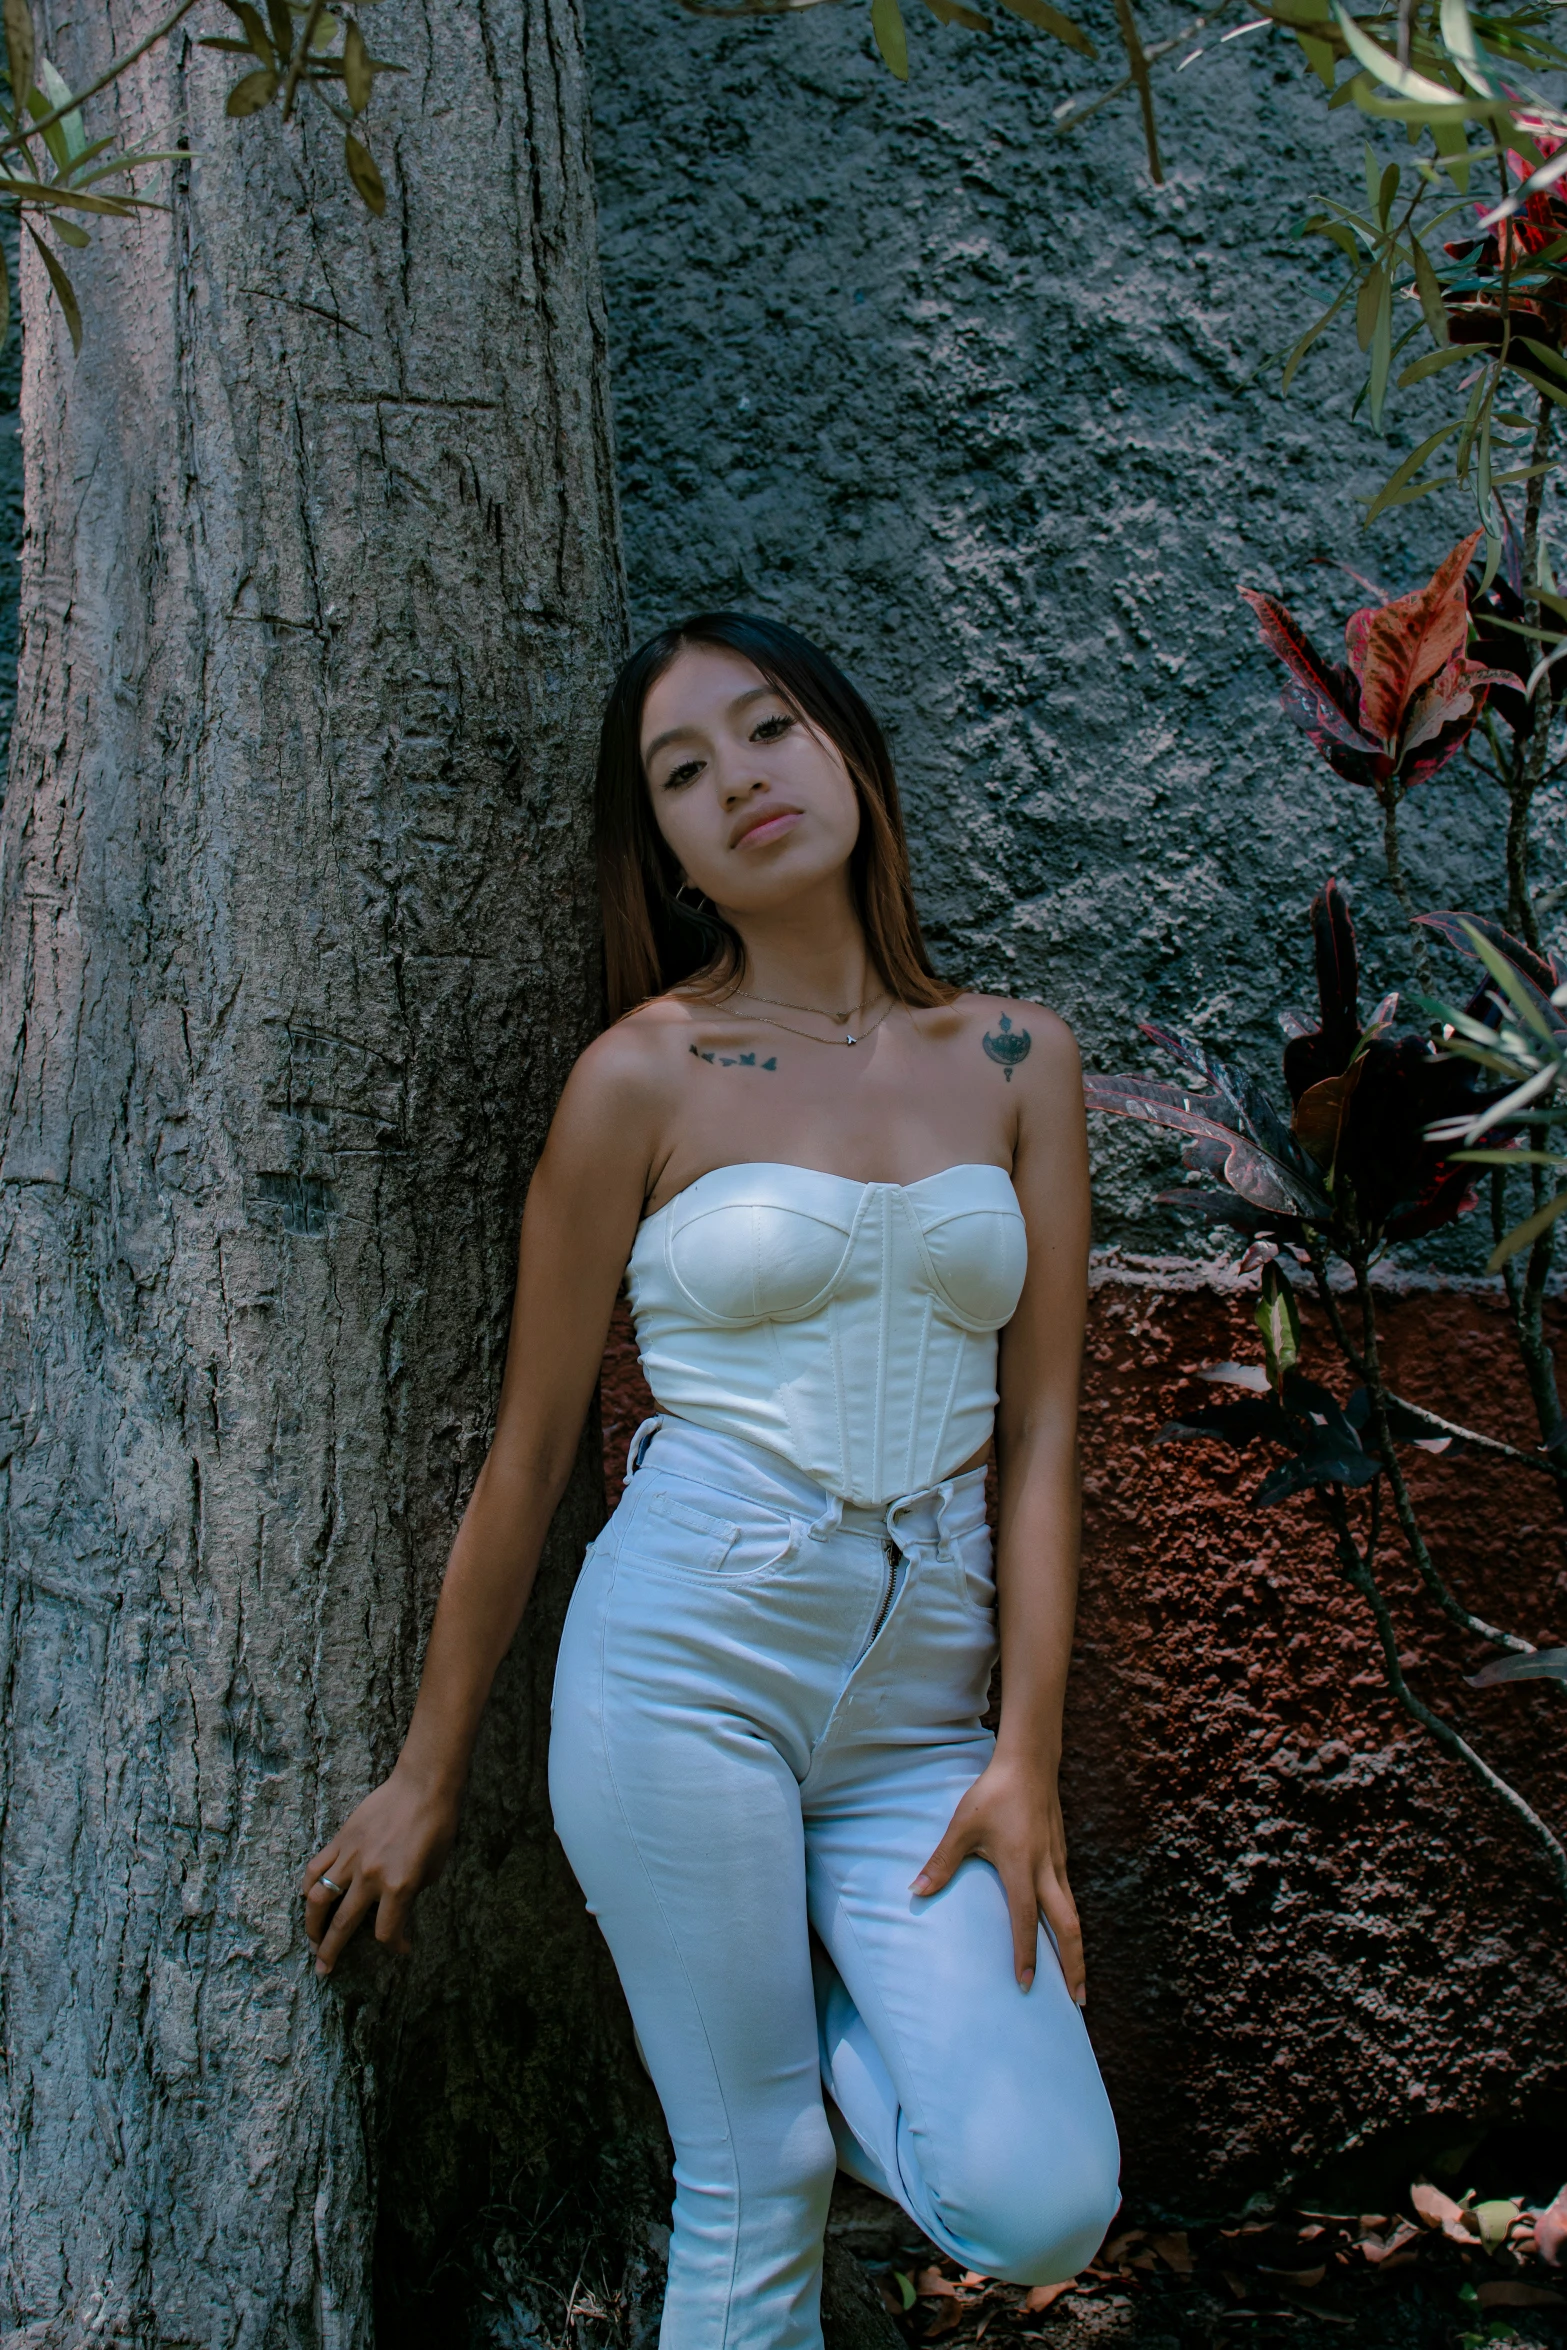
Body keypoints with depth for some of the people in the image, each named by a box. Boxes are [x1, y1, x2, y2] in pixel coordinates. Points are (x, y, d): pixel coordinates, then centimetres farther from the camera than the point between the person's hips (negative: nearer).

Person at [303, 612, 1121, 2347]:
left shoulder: (1016, 1057, 7)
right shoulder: (643, 1074, -1)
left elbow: (1041, 1427, 6)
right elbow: (529, 1449, 4)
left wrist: (1027, 1754, -3)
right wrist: (426, 1775, 9)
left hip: (921, 1690, 3)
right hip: (689, 1653, -2)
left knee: (1039, 2208, -9)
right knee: (756, 2194, 0)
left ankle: (813, 2014, 21)